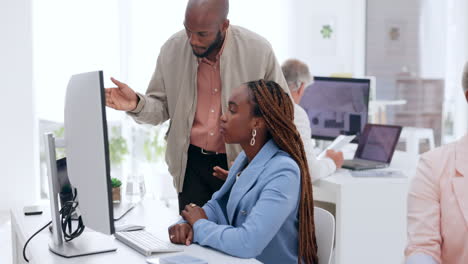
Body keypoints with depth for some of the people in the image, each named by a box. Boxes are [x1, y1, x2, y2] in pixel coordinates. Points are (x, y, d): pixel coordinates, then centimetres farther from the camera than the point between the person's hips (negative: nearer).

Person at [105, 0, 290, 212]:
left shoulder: (259, 51, -12)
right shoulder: (172, 49, -6)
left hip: (242, 165, -1)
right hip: (192, 163, 2)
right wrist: (136, 104, -19)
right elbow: (162, 107, 3)